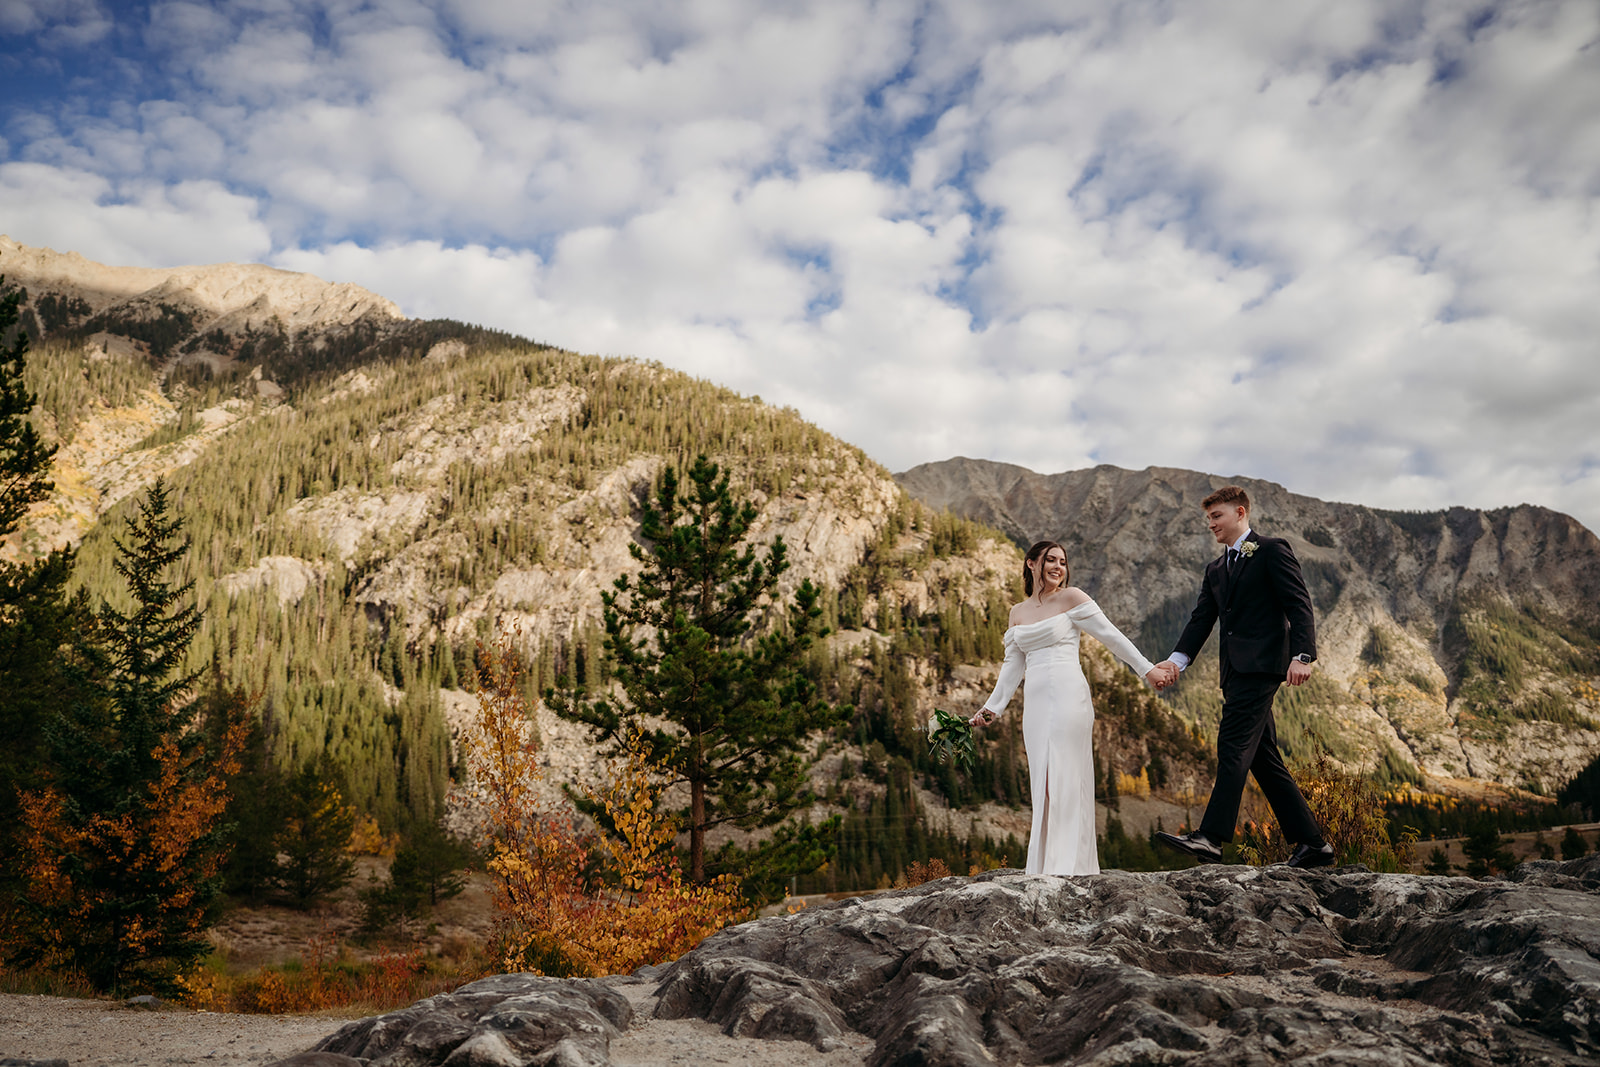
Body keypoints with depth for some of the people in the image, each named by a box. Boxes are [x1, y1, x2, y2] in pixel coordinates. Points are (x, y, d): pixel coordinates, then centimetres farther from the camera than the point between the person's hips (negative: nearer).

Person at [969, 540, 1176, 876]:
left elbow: (1111, 636, 1)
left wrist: (1147, 669, -3)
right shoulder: (1018, 613, 17)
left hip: (1068, 696, -5)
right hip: (1035, 703, 5)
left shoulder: (1071, 598, 2)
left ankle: (1069, 869, -4)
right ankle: (1044, 869, 10)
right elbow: (1013, 665, 19)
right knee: (1043, 785, 6)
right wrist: (991, 708, 16)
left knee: (1066, 780, -7)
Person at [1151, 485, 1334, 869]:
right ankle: (1312, 844, 15)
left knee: (1234, 746, -18)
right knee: (1263, 759, 8)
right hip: (1236, 672, 9)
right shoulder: (1215, 569, 24)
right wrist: (1177, 659, -1)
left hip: (1260, 664, -8)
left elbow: (1299, 605, -8)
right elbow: (1201, 620, 15)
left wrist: (1302, 655, -20)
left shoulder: (1272, 550, 1)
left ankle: (1210, 838, -24)